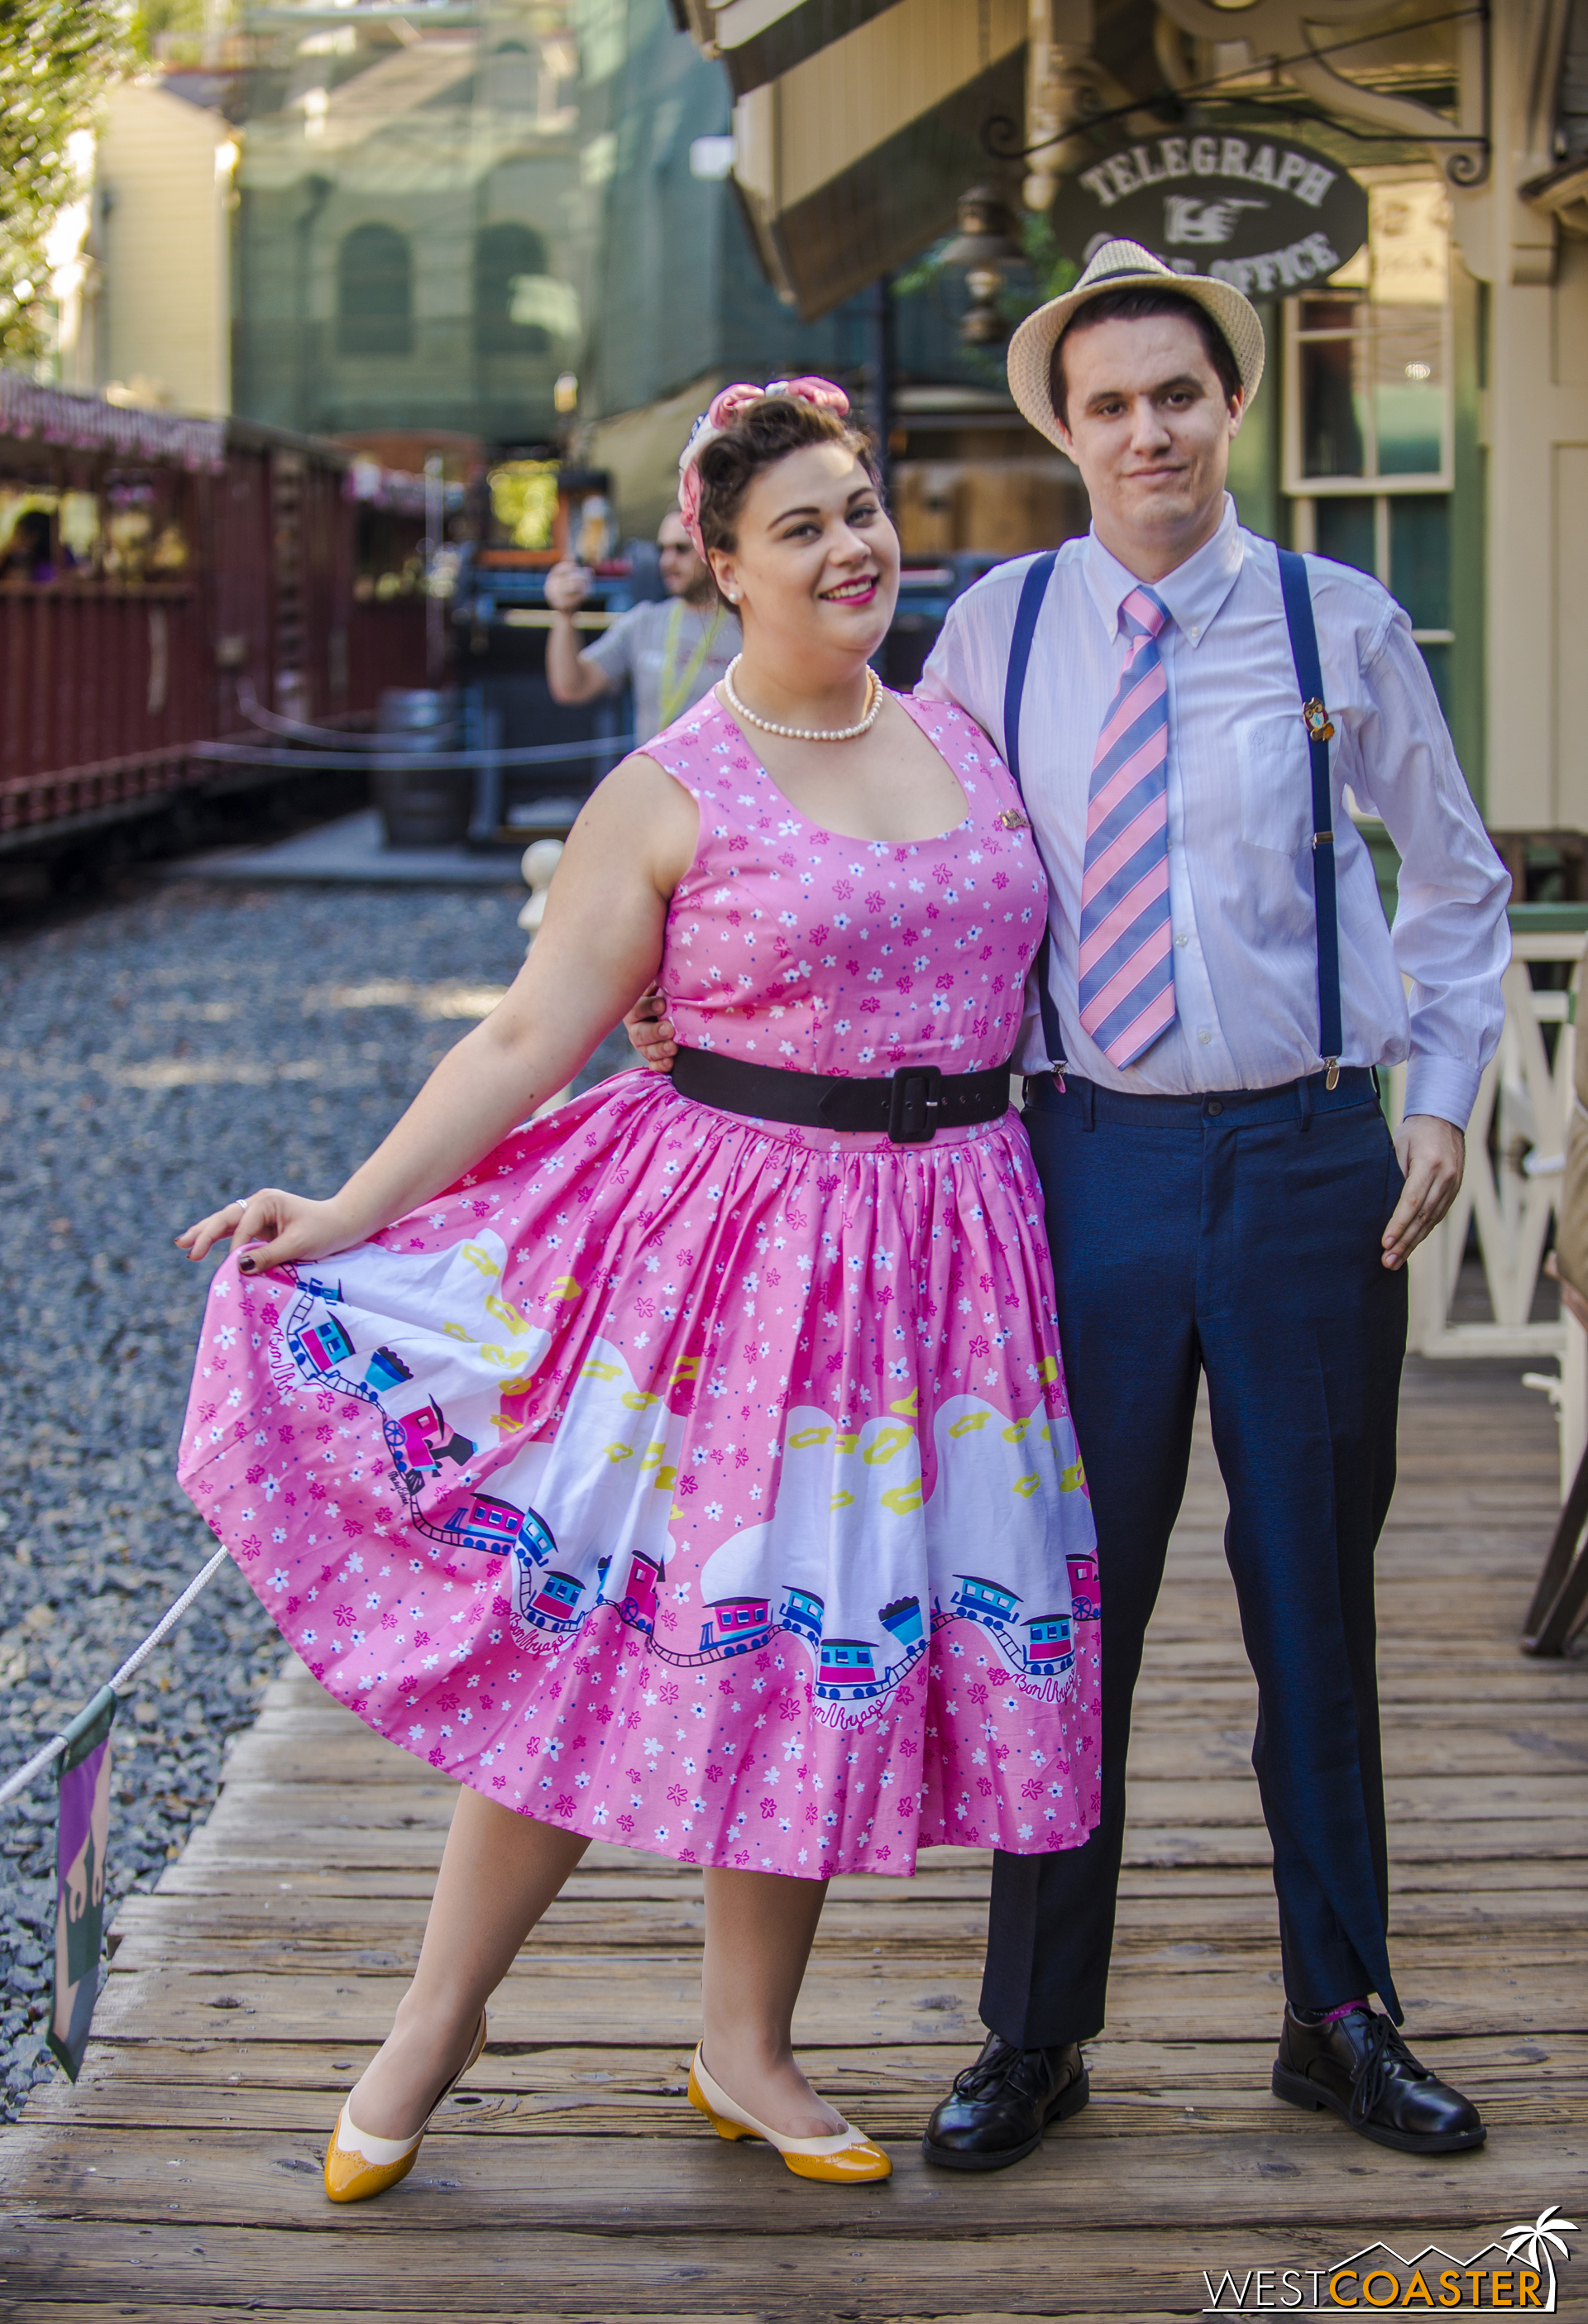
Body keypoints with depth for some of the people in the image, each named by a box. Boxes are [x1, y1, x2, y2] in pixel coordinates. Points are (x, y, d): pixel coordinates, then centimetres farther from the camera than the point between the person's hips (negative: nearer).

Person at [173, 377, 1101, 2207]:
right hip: (718, 1240, -4)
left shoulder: (965, 738, 10)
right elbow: (526, 1041, -8)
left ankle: (746, 2048, 25)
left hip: (937, 1253, 4)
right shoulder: (668, 796, -5)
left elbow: (1027, 974, 22)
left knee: (820, 1641, 10)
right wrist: (344, 1213, -15)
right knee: (598, 1624, -1)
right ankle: (437, 2019, 17)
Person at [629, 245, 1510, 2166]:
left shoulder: (1340, 625, 2)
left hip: (1308, 1154, 0)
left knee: (1315, 1597, 9)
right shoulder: (996, 632, 3)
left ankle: (1340, 2016, 24)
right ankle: (1035, 2033, 18)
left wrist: (1443, 1103, 4)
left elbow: (1455, 879, 13)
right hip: (1094, 1153, 0)